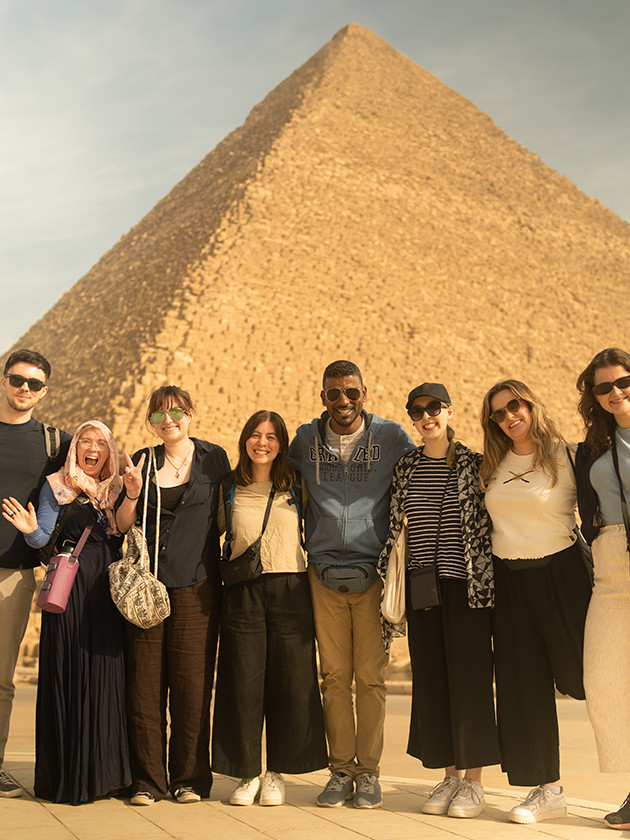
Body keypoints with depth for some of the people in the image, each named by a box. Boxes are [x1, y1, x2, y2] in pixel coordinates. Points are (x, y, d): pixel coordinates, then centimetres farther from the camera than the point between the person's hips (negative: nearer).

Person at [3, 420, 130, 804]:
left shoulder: (115, 491, 14)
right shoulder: (57, 486, 4)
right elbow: (42, 537, -4)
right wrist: (31, 530, -25)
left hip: (107, 592, 3)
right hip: (68, 589, -3)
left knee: (106, 674, 2)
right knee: (68, 674, -2)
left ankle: (102, 771, 11)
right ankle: (66, 776, 8)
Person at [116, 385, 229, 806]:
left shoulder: (213, 458, 6)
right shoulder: (143, 461, 11)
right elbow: (122, 525, 11)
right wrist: (132, 493, -7)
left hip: (197, 585, -2)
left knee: (193, 683, -1)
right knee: (146, 682, 1)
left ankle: (191, 778, 12)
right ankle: (148, 780, 12)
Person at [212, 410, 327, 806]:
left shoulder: (296, 488, 8)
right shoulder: (230, 489, 8)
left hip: (290, 591, 0)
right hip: (242, 592, 0)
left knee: (290, 681, 1)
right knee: (243, 681, 2)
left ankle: (277, 773, 16)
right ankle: (248, 773, 16)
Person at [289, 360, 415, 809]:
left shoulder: (391, 437, 0)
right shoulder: (305, 440, 6)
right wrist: (304, 543, 16)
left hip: (373, 573, -2)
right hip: (324, 573, 2)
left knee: (371, 677, 0)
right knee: (334, 676, 5)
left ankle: (368, 772, 12)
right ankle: (341, 770, 16)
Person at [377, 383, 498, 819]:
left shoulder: (474, 464, 0)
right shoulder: (405, 468, 9)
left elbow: (488, 527, 0)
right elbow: (395, 529, 13)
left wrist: (489, 585, -4)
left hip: (466, 584, -4)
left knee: (470, 678, -1)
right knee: (431, 680, 7)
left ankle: (474, 780, 11)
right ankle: (450, 775, 20)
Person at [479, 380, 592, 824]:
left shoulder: (564, 455, -5)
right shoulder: (495, 466, 9)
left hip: (559, 574, -4)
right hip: (508, 582, 5)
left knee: (578, 674, -1)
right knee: (523, 684, 6)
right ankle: (548, 789, 17)